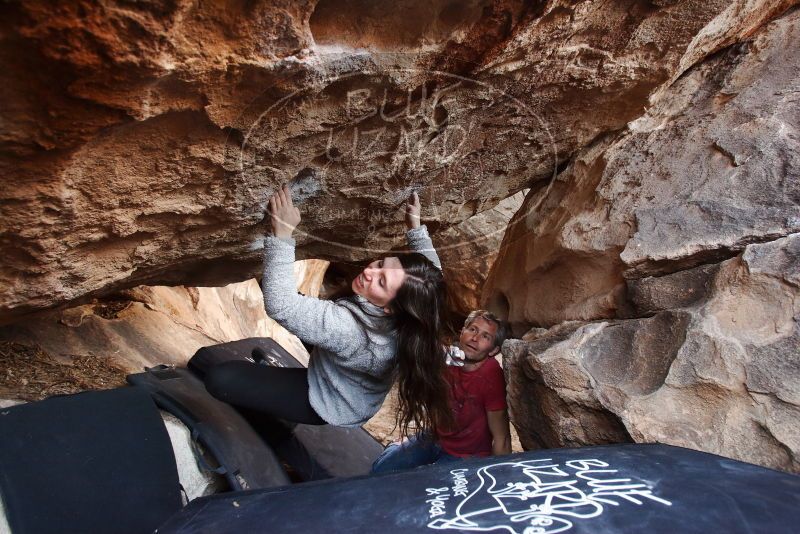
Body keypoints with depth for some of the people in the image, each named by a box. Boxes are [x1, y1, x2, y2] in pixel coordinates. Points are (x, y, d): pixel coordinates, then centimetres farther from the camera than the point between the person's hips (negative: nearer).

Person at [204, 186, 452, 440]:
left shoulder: (351, 329, -45)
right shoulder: (406, 319, -24)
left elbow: (279, 305, -44)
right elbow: (431, 269, -1)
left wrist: (282, 232, -45)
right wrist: (415, 227, -9)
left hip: (328, 406, -7)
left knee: (220, 378, -14)